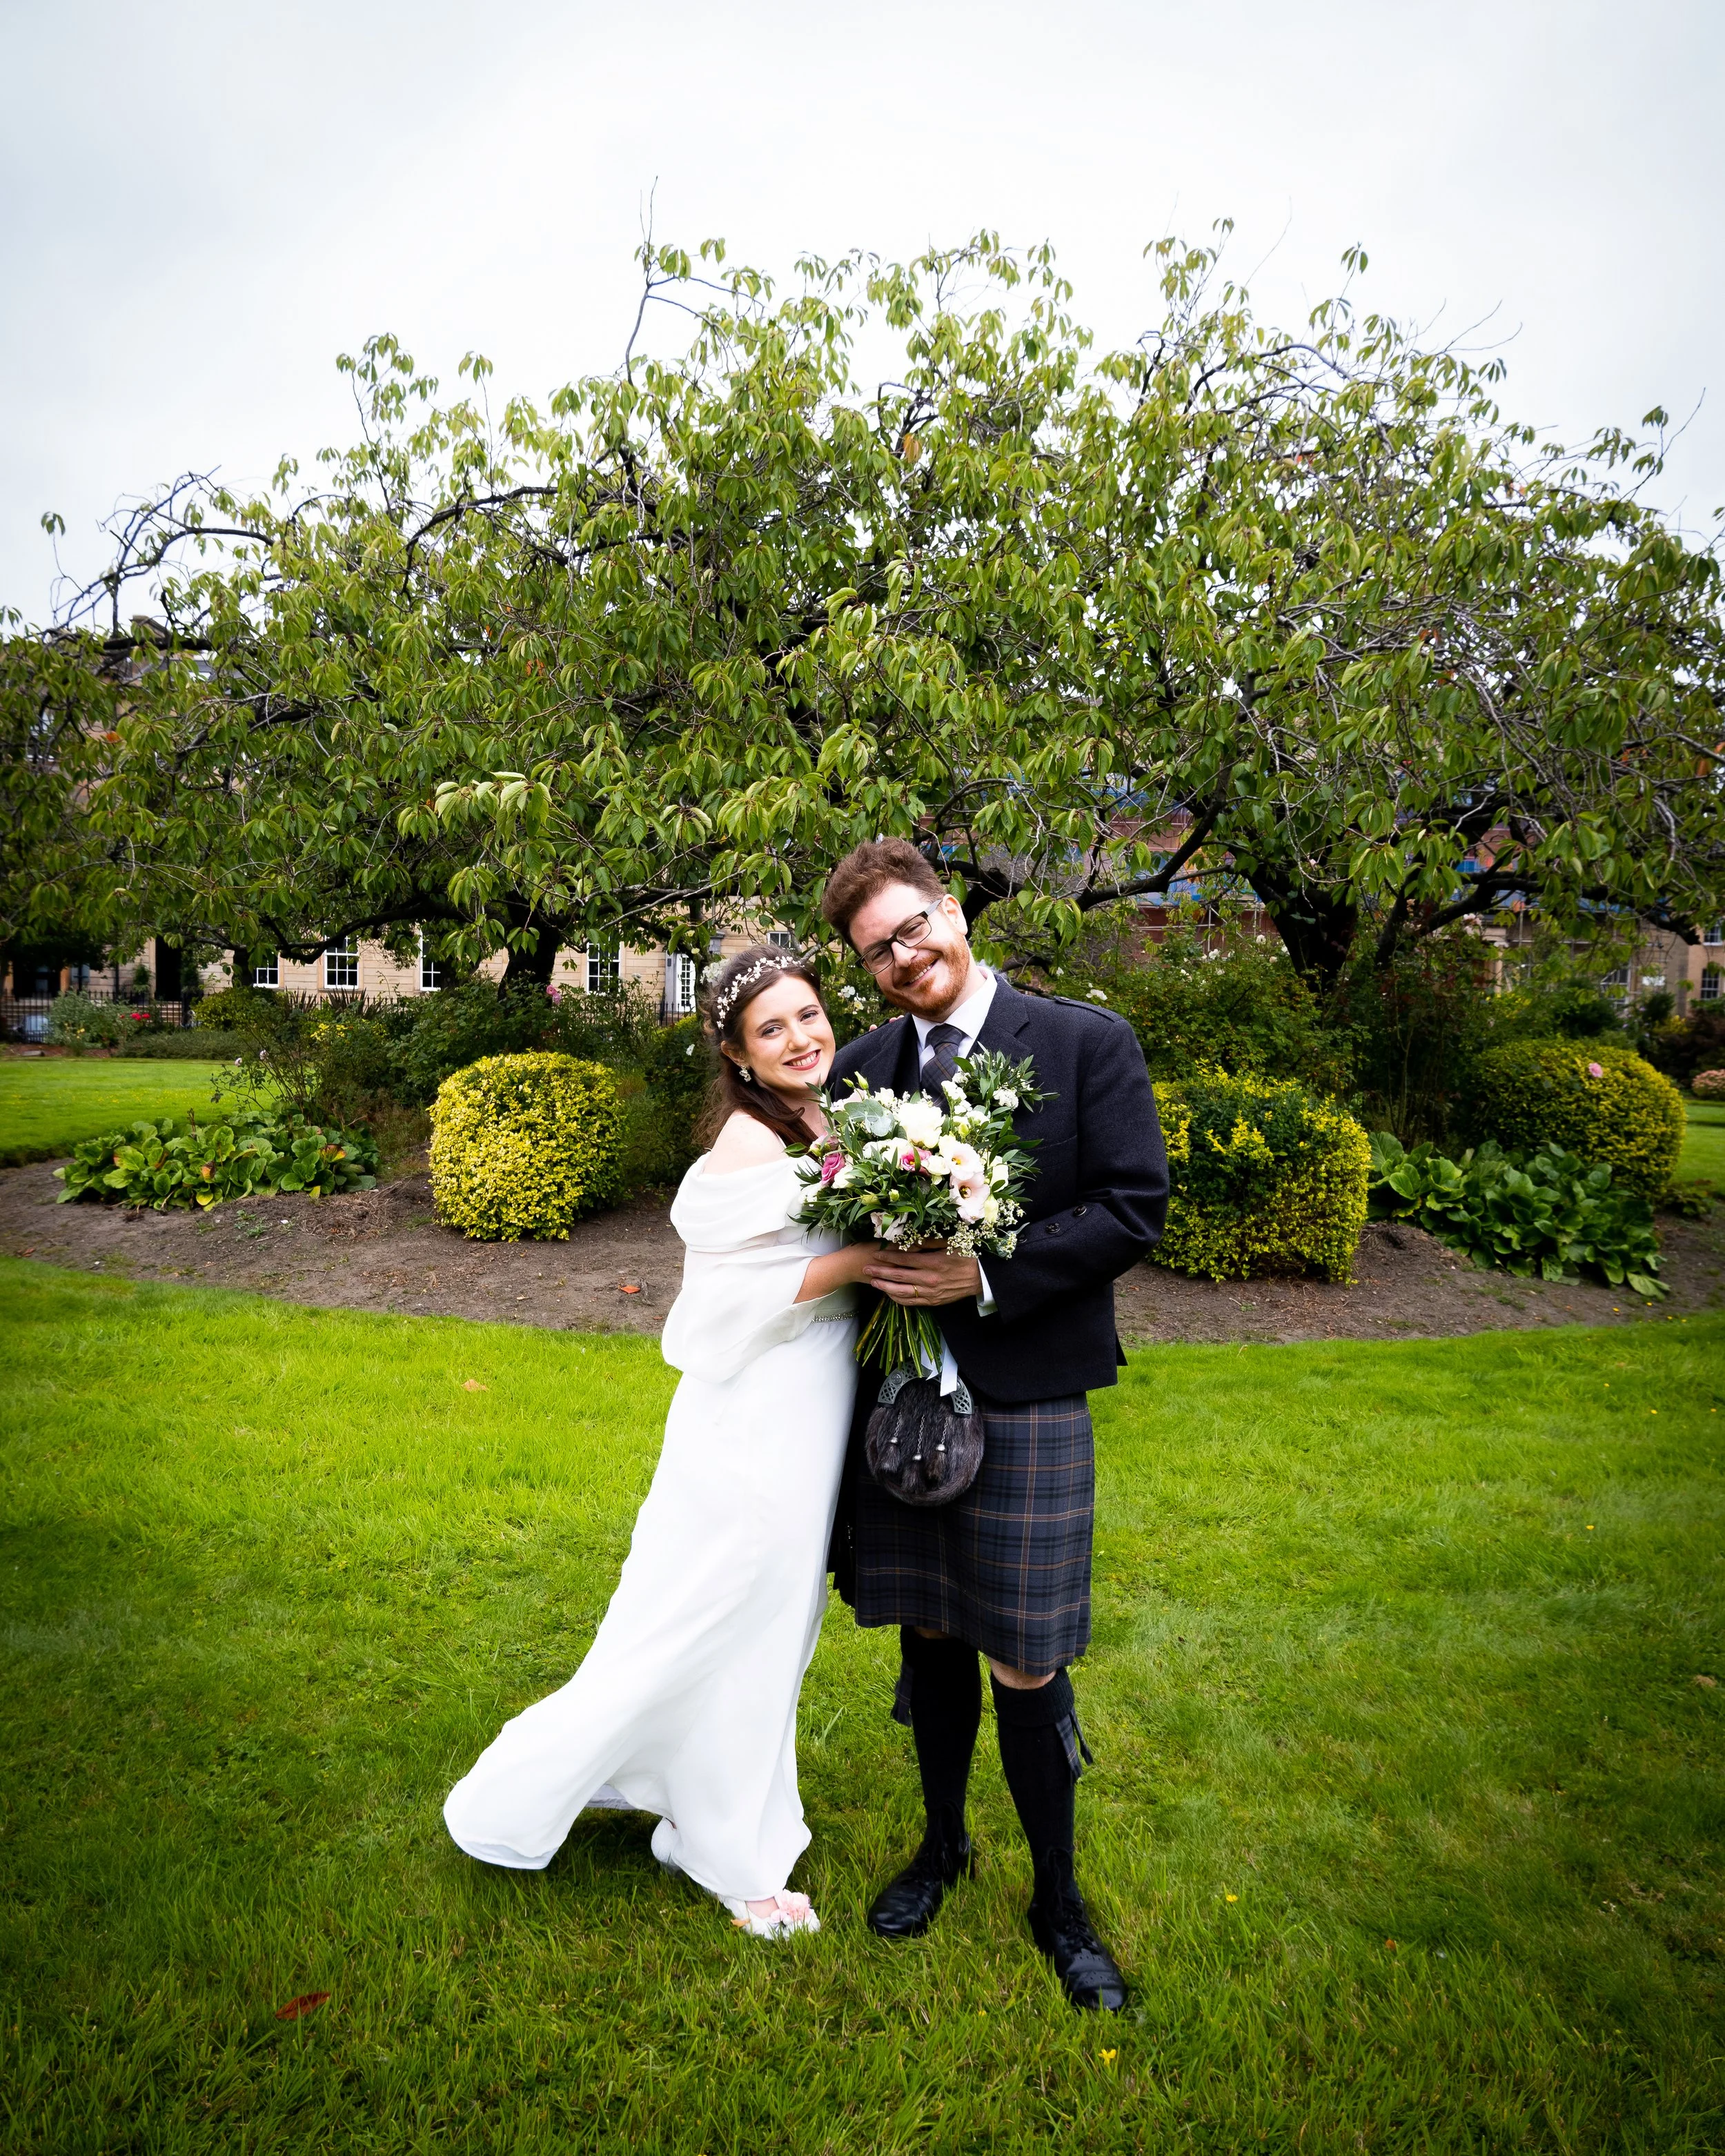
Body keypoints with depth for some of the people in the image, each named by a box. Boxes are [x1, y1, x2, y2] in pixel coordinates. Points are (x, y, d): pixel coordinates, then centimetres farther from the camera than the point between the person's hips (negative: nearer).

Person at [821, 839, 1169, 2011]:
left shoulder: (1088, 1042, -6)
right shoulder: (862, 1068, 4)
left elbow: (1136, 1209, -11)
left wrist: (986, 1277, -19)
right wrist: (873, 1275, -7)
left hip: (1027, 1399, -3)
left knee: (1026, 1667, 6)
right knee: (930, 1637, 19)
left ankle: (1058, 1900, 33)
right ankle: (942, 1845, 44)